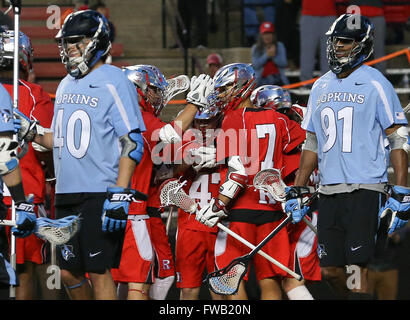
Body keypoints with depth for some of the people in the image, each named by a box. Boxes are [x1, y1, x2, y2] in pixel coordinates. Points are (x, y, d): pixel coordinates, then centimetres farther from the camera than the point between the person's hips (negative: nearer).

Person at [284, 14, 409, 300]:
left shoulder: (374, 84, -3)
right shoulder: (321, 87, 16)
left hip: (364, 189, -6)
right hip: (328, 190, 6)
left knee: (356, 268, -10)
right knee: (330, 270, 5)